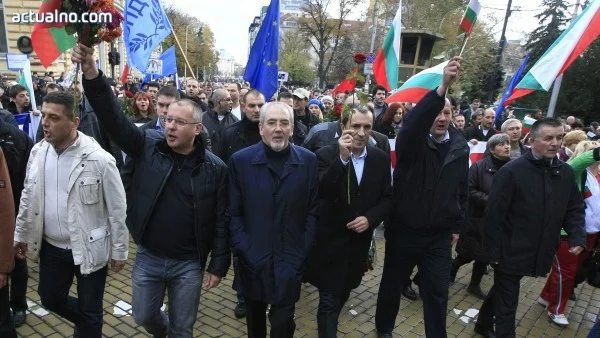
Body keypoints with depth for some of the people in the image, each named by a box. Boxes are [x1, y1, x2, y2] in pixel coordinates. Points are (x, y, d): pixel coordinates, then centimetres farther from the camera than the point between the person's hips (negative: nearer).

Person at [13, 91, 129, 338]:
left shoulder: (99, 159, -21)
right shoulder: (38, 152, -3)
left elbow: (117, 209, -14)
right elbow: (28, 197, 11)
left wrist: (119, 250, -9)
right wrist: (20, 234, 16)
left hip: (89, 248, -5)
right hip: (51, 247, 6)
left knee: (90, 312, 11)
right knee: (50, 300, 23)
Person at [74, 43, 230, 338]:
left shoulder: (215, 168, -11)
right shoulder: (147, 146, -6)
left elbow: (220, 221, -8)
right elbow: (113, 117, -16)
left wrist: (218, 265, -6)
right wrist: (91, 74, -31)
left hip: (189, 263, -2)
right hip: (148, 258, 3)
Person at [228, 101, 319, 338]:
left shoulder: (309, 161, -4)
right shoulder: (240, 161, -6)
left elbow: (313, 209, -1)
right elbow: (234, 212, -2)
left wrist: (304, 249, -7)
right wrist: (243, 249, -9)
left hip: (291, 259, -1)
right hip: (253, 258, 1)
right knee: (254, 318, 22)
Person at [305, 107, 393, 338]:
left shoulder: (381, 158, -3)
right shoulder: (326, 155, -14)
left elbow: (387, 198, 2)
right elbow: (320, 192, -29)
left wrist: (370, 218, -15)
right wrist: (342, 158, -37)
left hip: (360, 239, 5)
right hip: (331, 239, -4)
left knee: (343, 291, 24)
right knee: (329, 298, 0)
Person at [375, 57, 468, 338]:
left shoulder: (460, 147, 1)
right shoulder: (412, 141, -11)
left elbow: (462, 189, 9)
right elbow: (412, 122, -36)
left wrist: (457, 225, 12)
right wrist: (442, 88, -47)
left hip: (440, 235, 2)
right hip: (404, 230, -2)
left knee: (437, 294, 8)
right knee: (392, 284, 16)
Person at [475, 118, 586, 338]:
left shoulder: (566, 173, 2)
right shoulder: (512, 171, -16)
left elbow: (574, 209, 11)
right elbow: (494, 214, -16)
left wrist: (577, 236, -7)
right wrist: (492, 251, -15)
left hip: (539, 253, 6)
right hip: (510, 252, -6)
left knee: (501, 292, 25)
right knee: (506, 305, 4)